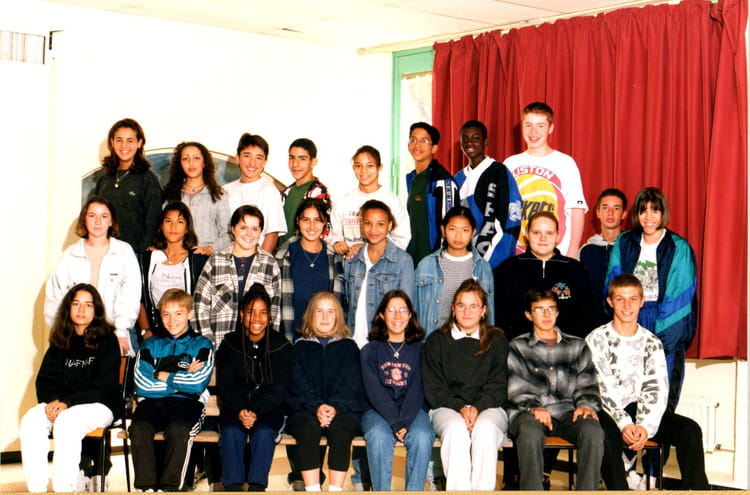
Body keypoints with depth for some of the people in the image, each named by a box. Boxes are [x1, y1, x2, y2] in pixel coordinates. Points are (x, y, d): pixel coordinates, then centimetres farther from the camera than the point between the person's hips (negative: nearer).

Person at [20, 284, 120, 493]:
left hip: (99, 405, -5)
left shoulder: (107, 340, 0)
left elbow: (104, 386, -9)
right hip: (60, 403, 5)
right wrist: (52, 401, -12)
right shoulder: (60, 341, 16)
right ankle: (36, 489, -27)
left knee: (66, 422, -36)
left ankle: (64, 488, -34)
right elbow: (45, 379, 11)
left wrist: (69, 402, -20)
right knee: (30, 421, -26)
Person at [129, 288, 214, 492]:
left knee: (178, 429, -36)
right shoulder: (151, 345, 19)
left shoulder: (201, 345, 13)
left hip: (187, 402, -2)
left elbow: (197, 384, -4)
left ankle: (169, 487, -31)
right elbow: (143, 385, 2)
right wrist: (183, 379, 1)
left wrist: (163, 376, 3)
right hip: (152, 402, 2)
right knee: (139, 428, -31)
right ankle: (145, 487, -30)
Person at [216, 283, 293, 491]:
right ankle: (233, 486, -30)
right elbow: (225, 387, 3)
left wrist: (256, 412, -19)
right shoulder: (230, 344, 7)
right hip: (235, 408, 1)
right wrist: (240, 411, -18)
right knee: (231, 431, -30)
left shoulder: (281, 345, 3)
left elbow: (279, 389, -3)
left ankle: (257, 486, -31)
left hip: (269, 410, -1)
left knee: (264, 432, -32)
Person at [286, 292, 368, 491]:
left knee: (340, 428, -33)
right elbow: (298, 387, 3)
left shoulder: (349, 347, 15)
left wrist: (335, 408, -15)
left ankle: (335, 490, -35)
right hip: (305, 411, 0)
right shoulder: (300, 347, 15)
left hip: (343, 412, 0)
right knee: (308, 426, -33)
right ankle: (312, 490, -36)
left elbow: (352, 387, 4)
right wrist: (316, 407, -16)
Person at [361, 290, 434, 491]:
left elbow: (417, 390, 1)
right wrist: (395, 423, -17)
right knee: (379, 435, -34)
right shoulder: (370, 351, 10)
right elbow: (374, 391, -2)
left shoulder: (419, 350, 12)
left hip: (412, 409, 1)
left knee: (422, 436, -32)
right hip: (378, 411, 0)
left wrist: (405, 422, -16)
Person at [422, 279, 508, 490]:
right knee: (456, 428, -34)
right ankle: (457, 489, -39)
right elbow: (433, 389, 4)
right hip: (447, 408, 0)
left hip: (488, 407, 0)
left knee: (486, 428, -34)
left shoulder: (497, 341, 12)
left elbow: (498, 387, 4)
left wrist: (477, 408, -15)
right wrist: (461, 408, -13)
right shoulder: (436, 341, 12)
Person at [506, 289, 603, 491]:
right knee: (530, 431, -38)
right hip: (529, 413, -2)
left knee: (593, 429, -32)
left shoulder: (577, 346, 23)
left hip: (567, 413, 2)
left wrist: (586, 405, -6)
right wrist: (534, 408, -15)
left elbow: (587, 386, 16)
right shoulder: (517, 347, 16)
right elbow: (516, 390, 4)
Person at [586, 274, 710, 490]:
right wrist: (624, 424, -21)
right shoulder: (597, 340, 3)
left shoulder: (652, 343, 12)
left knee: (690, 430, -20)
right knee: (608, 435, -37)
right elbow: (600, 388, -7)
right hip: (608, 412, -3)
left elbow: (656, 390, 1)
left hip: (641, 411, 4)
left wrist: (646, 426, -18)